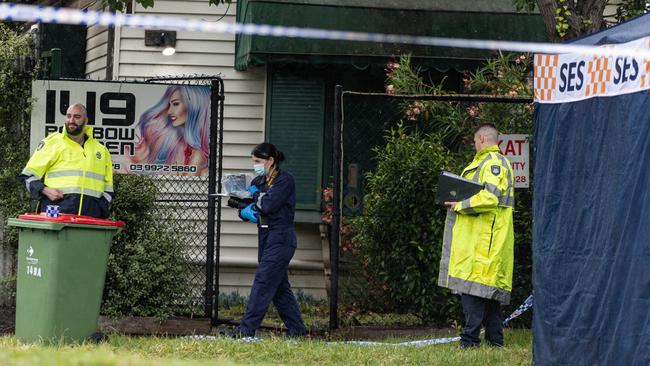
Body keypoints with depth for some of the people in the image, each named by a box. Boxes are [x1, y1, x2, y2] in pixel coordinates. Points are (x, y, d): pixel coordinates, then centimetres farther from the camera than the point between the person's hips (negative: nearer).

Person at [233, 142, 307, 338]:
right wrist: (244, 211, -12)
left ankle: (247, 329, -16)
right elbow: (244, 209, 11)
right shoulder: (259, 181, 14)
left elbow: (269, 205, -22)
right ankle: (297, 329, 16)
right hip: (265, 236, 9)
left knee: (263, 281, -12)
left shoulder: (284, 180, -10)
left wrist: (255, 196, -4)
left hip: (280, 238, -9)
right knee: (280, 286, 10)